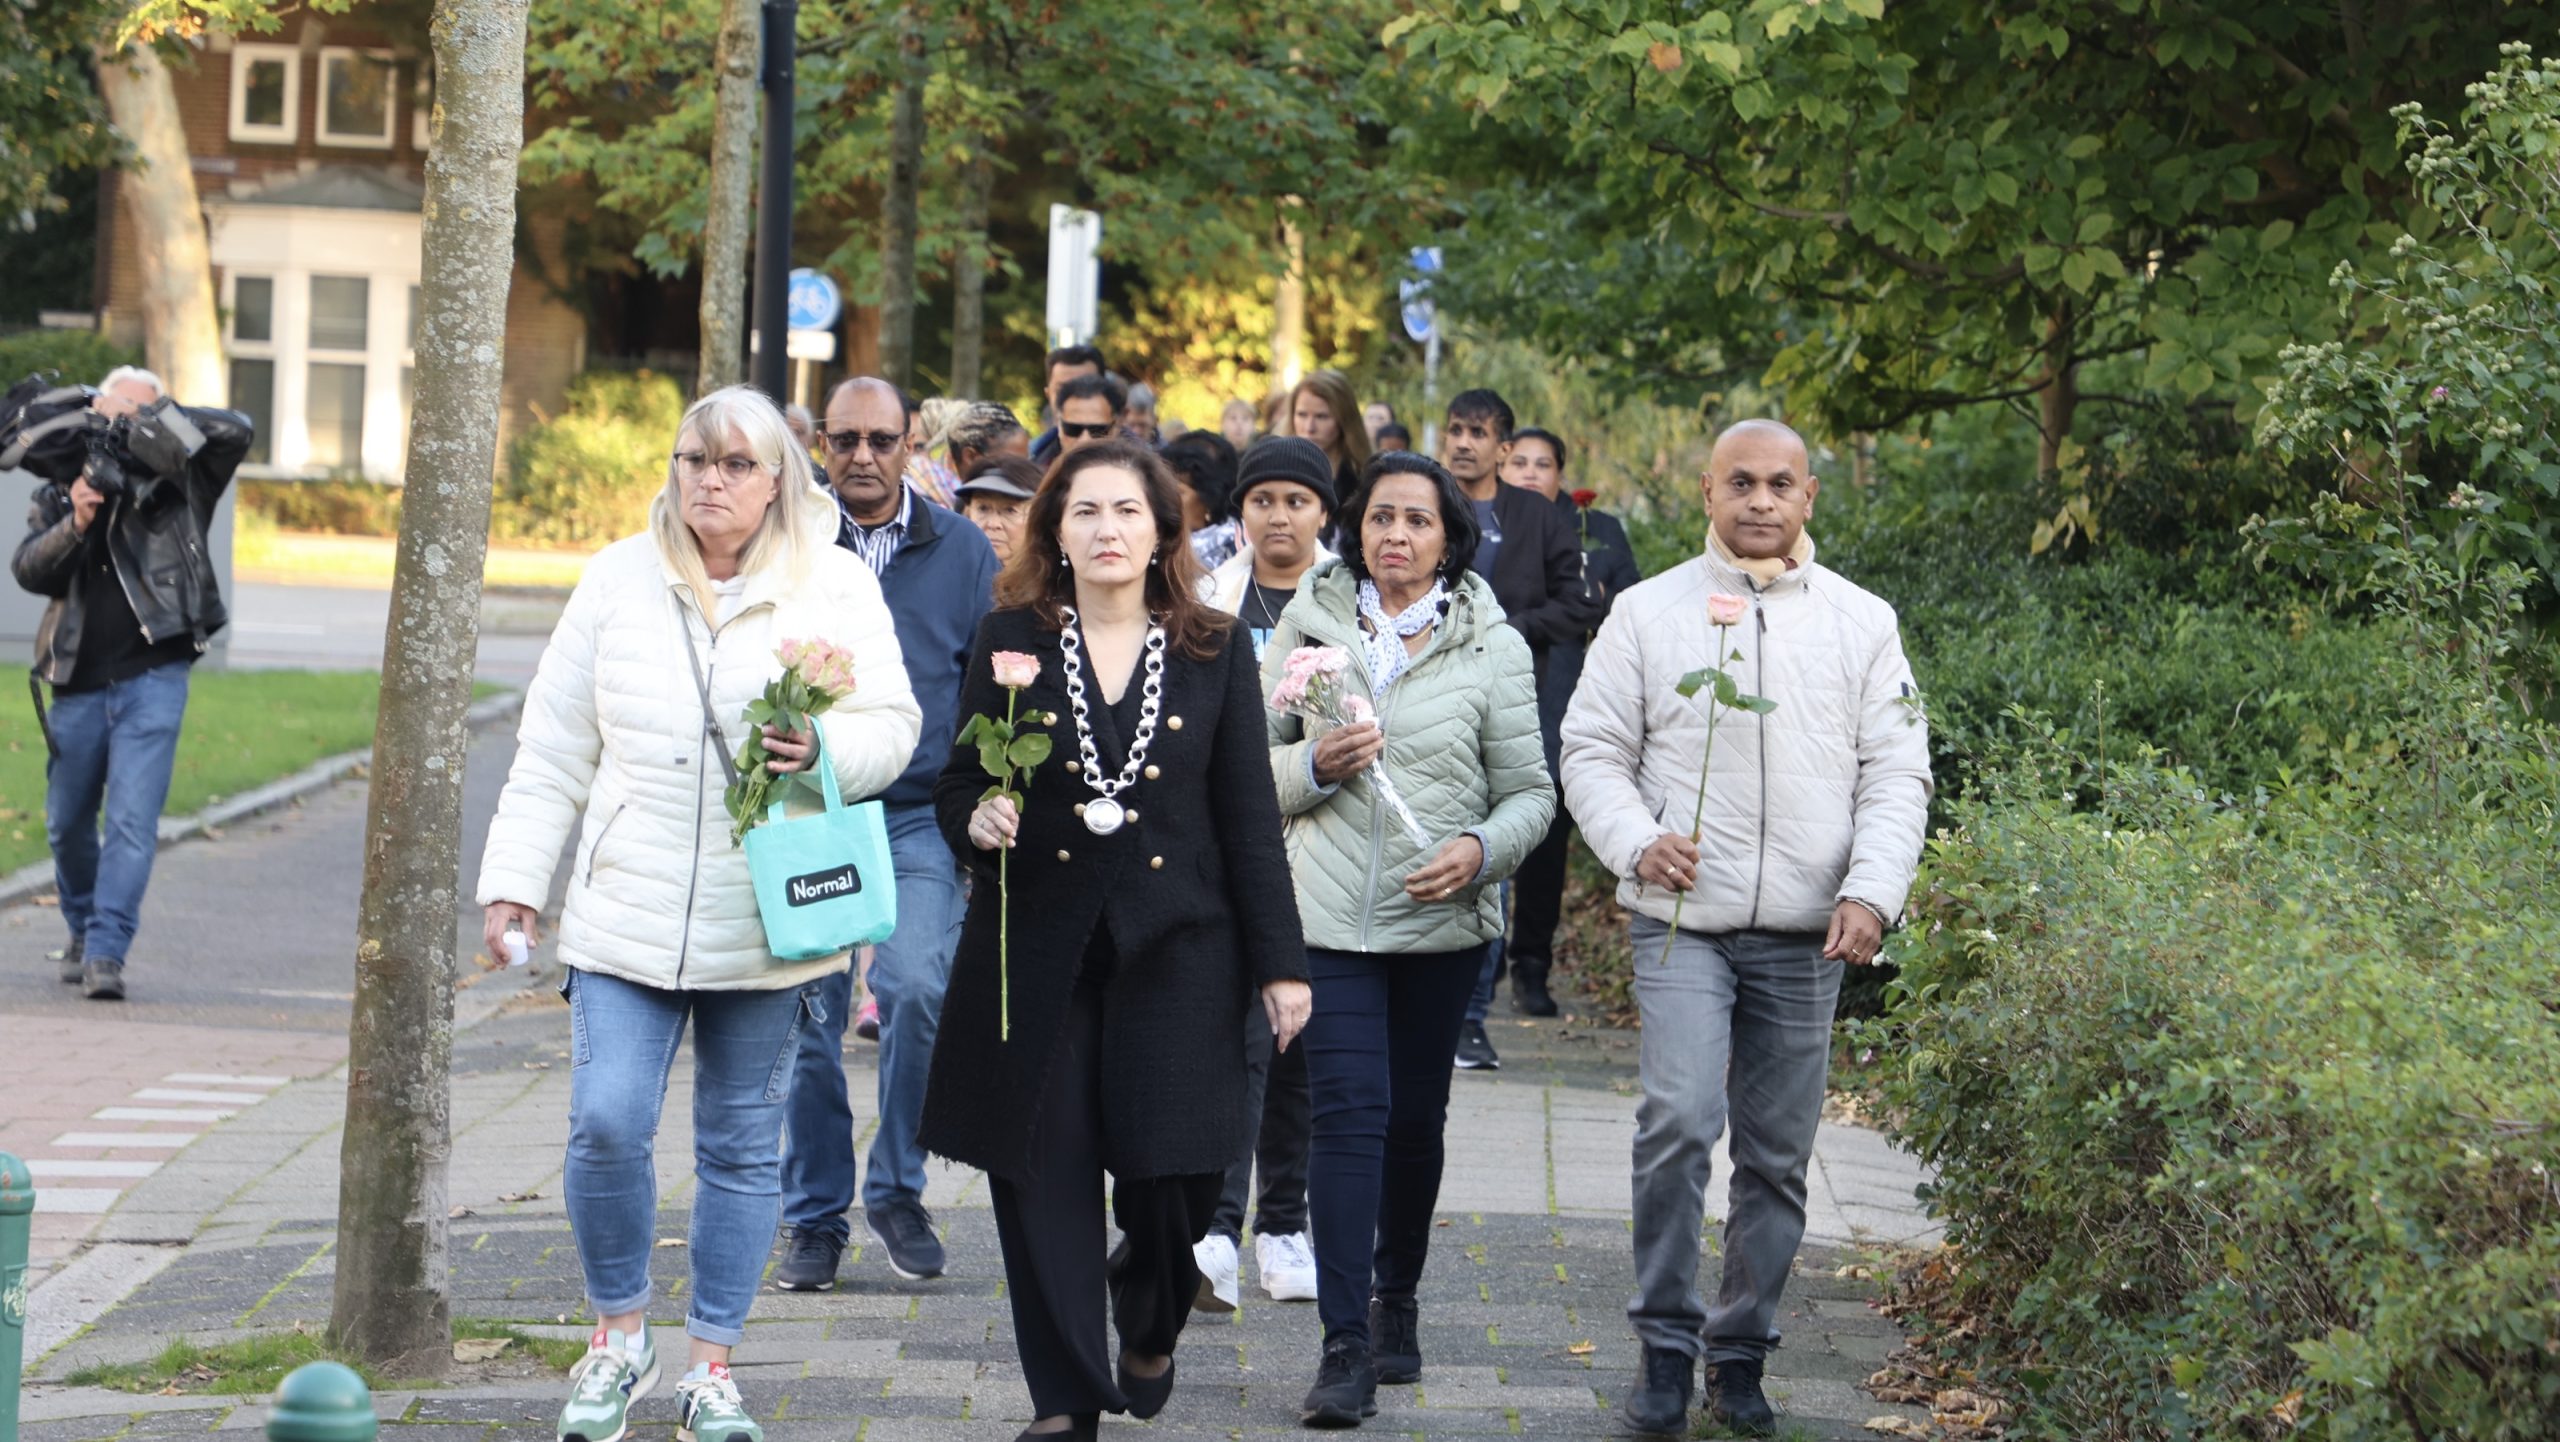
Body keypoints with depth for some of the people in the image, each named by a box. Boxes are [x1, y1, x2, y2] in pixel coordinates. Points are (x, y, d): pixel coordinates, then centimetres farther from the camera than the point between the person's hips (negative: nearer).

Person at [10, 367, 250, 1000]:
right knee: (68, 824, 14)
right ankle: (81, 933, 34)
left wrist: (152, 422, -10)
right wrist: (73, 525, -21)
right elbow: (27, 569, -4)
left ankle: (107, 954, -14)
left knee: (132, 819, -12)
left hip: (152, 680, -3)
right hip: (79, 685, 3)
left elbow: (235, 432, -8)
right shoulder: (59, 494, 10)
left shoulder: (175, 485, 5)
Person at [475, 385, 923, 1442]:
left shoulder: (837, 589, 3)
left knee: (742, 1146, 6)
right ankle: (619, 1331, 12)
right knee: (606, 1125, -10)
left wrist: (825, 749, -19)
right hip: (627, 915, 1)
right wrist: (514, 876, 5)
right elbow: (554, 749, 9)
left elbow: (891, 726, 3)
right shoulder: (619, 581, 6)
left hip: (765, 928, 0)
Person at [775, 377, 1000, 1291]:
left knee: (917, 990, -19)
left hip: (920, 816, -1)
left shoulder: (962, 551, 8)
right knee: (811, 1019, 2)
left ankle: (897, 1190, 0)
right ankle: (815, 1217, 15)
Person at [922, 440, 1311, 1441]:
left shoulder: (1215, 652, 5)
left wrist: (1280, 963, 3)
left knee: (1174, 1172, -5)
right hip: (1036, 951, 0)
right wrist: (978, 820, -16)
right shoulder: (1011, 643, 4)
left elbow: (1250, 816, 5)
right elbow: (957, 786, 8)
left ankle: (1149, 1330, 27)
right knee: (1044, 1180, 1)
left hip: (1175, 952, 0)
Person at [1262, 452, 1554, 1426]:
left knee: (1416, 1117, 11)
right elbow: (1254, 769, 8)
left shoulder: (1492, 646, 3)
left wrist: (1481, 848, -15)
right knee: (1349, 1109, -11)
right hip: (1331, 909, -1)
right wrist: (1315, 764, -13)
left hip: (1442, 917, 1)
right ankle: (1346, 1346, -13)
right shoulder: (1309, 623, 5)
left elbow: (1529, 791, 4)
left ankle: (1396, 1301, 33)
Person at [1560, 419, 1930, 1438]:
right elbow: (1593, 750, 5)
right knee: (1679, 1120, -18)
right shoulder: (1650, 612, 5)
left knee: (1778, 1154, 5)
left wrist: (1873, 892, -9)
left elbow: (1897, 773, 5)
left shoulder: (1862, 623, 8)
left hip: (1805, 934, 2)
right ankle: (1665, 1346, -7)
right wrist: (1636, 843, -13)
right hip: (1682, 924, -2)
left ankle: (1741, 1354, 17)